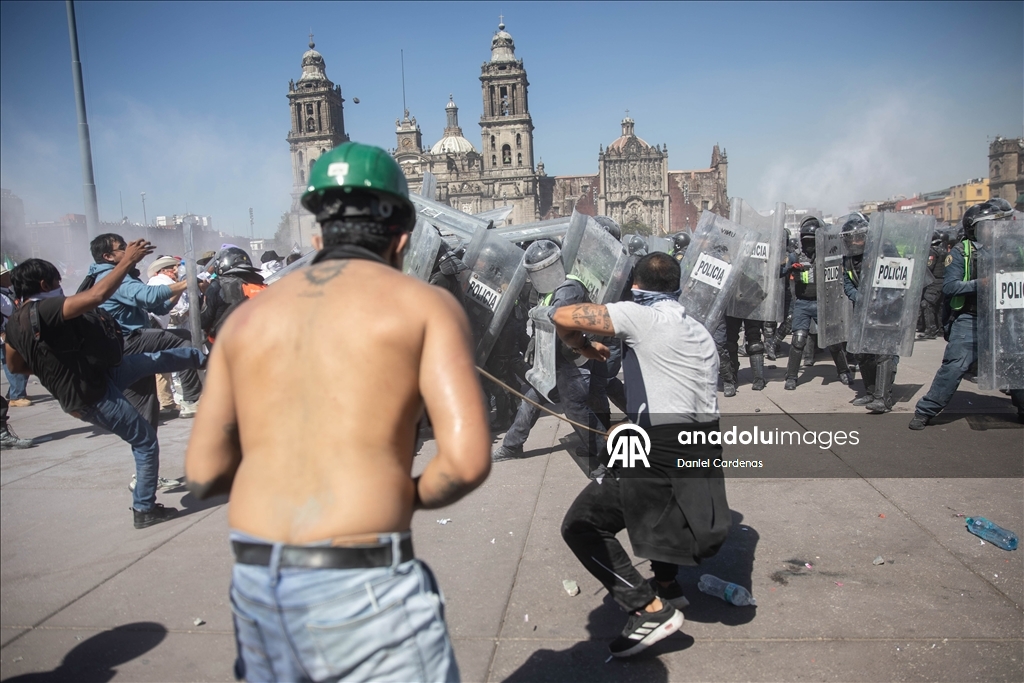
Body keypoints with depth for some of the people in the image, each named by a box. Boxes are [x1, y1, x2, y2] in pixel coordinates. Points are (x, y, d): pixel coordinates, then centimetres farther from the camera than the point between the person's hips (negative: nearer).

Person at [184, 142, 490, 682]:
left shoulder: (247, 317, 10)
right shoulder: (424, 303, -2)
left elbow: (203, 474, 9)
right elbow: (467, 460, -13)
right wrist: (411, 496, 5)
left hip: (251, 582, 6)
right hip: (362, 584, -5)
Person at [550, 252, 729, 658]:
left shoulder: (639, 316, -2)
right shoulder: (702, 334, 20)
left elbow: (562, 316, -9)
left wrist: (583, 347, 13)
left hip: (660, 453, -8)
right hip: (705, 452, 8)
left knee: (580, 526, 4)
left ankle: (651, 609, -4)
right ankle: (666, 582, 35)